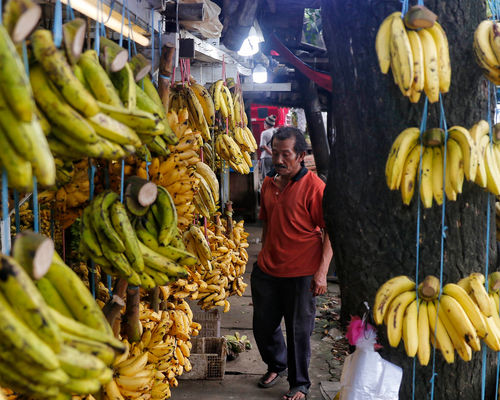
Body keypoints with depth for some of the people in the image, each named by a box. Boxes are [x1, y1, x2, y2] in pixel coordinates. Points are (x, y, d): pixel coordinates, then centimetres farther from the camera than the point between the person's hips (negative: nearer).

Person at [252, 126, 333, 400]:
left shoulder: (314, 187, -14)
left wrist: (322, 272, -19)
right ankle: (276, 365, 45)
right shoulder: (269, 183, 6)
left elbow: (330, 232, -13)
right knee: (263, 325, 17)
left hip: (301, 274, -6)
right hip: (266, 270, 6)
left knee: (299, 331, 7)